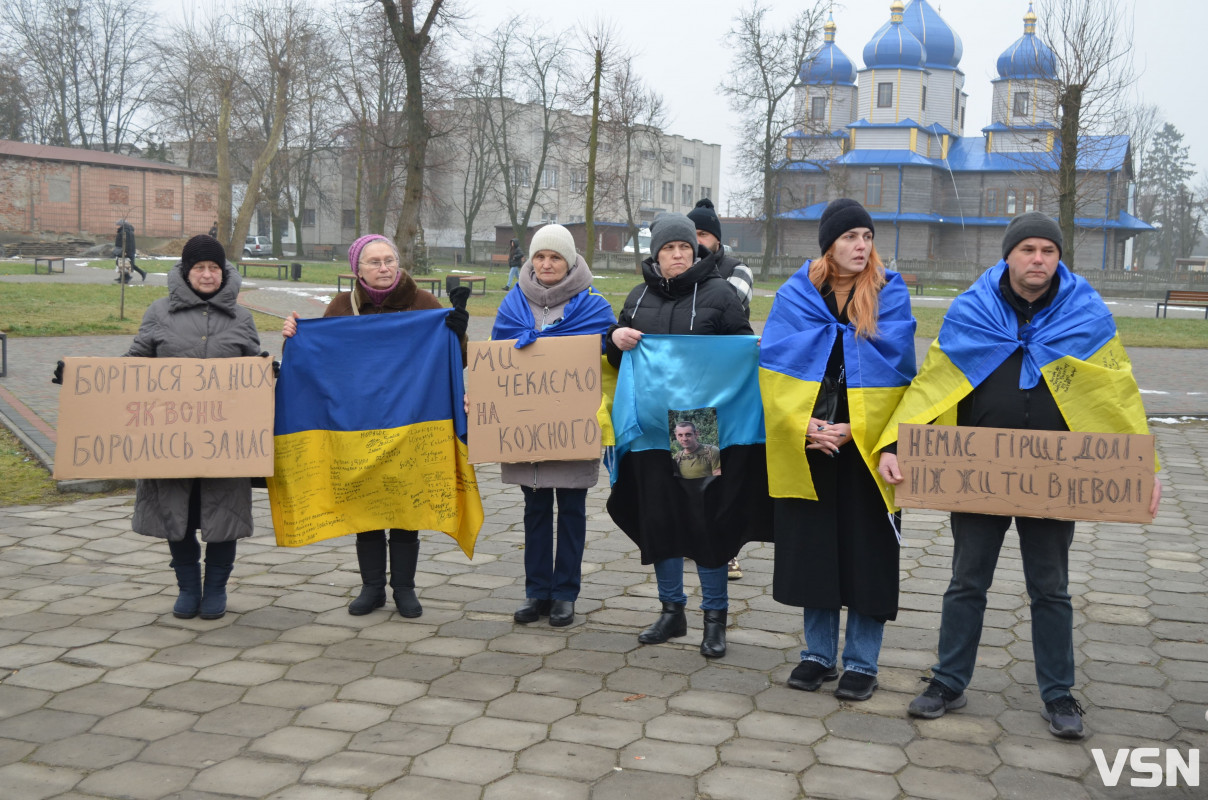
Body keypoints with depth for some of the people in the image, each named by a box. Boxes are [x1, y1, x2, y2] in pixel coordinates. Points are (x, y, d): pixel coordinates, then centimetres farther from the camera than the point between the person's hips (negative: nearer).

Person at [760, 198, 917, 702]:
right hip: (805, 447, 2)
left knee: (867, 552, 2)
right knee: (811, 546, 9)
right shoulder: (795, 295, 4)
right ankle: (818, 654, 23)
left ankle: (862, 662, 15)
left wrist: (853, 429, -14)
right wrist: (804, 425, -12)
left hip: (867, 447, -2)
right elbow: (775, 368, 0)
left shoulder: (890, 295, 0)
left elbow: (894, 369, -6)